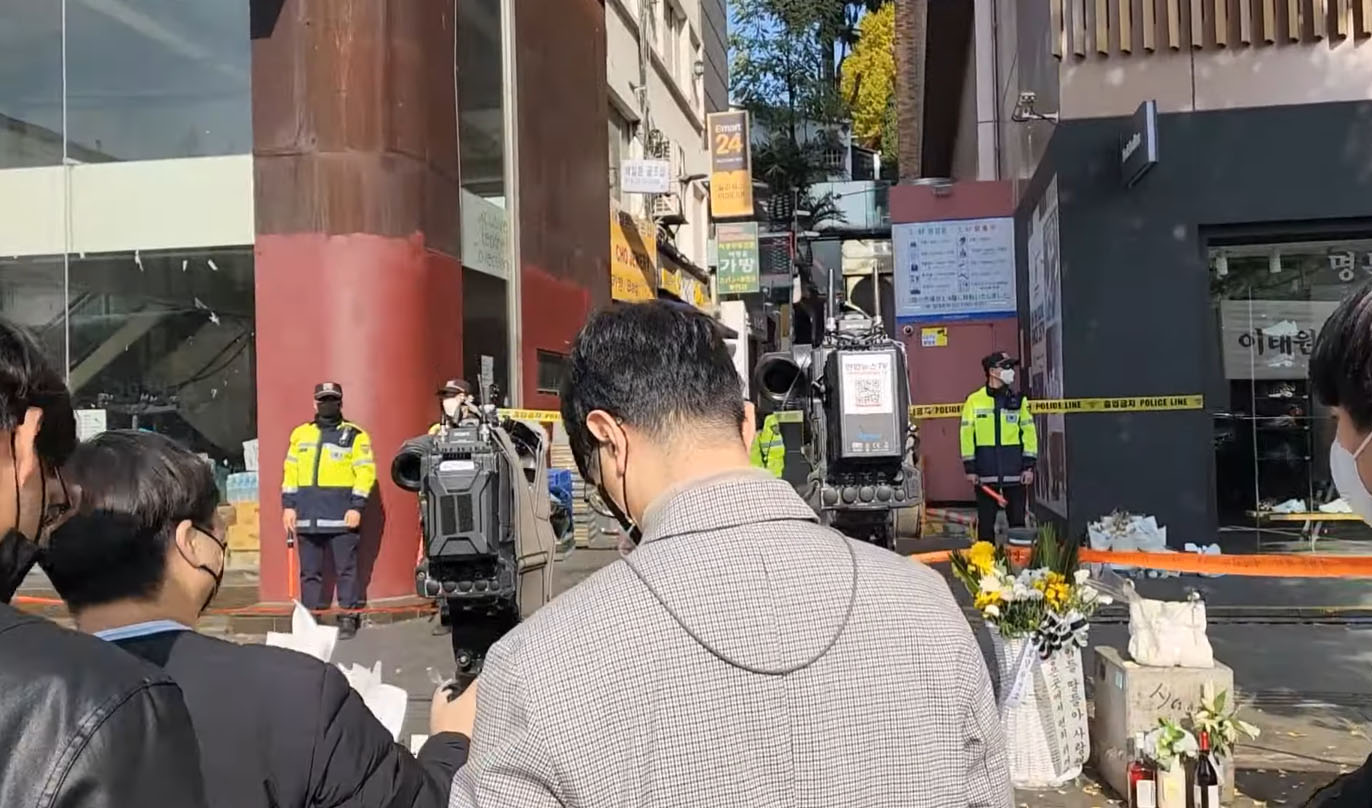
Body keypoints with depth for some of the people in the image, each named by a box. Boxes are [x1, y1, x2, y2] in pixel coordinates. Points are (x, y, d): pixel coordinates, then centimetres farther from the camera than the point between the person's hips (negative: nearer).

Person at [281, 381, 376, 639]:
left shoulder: (355, 435, 1)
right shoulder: (300, 434, 15)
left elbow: (366, 472, -4)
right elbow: (291, 472, 15)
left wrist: (356, 506, -11)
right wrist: (288, 505, 7)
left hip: (341, 515, -4)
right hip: (307, 516, 4)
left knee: (346, 569, 0)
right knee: (310, 571, 9)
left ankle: (349, 618, 7)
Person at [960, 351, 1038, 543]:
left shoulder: (1019, 400, 7)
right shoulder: (974, 400, 2)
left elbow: (1029, 432, 6)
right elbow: (966, 435, 1)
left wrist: (1029, 466, -1)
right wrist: (970, 468, -4)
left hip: (1015, 472, 1)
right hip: (985, 473, -1)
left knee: (1018, 520, 5)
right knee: (985, 522, 5)